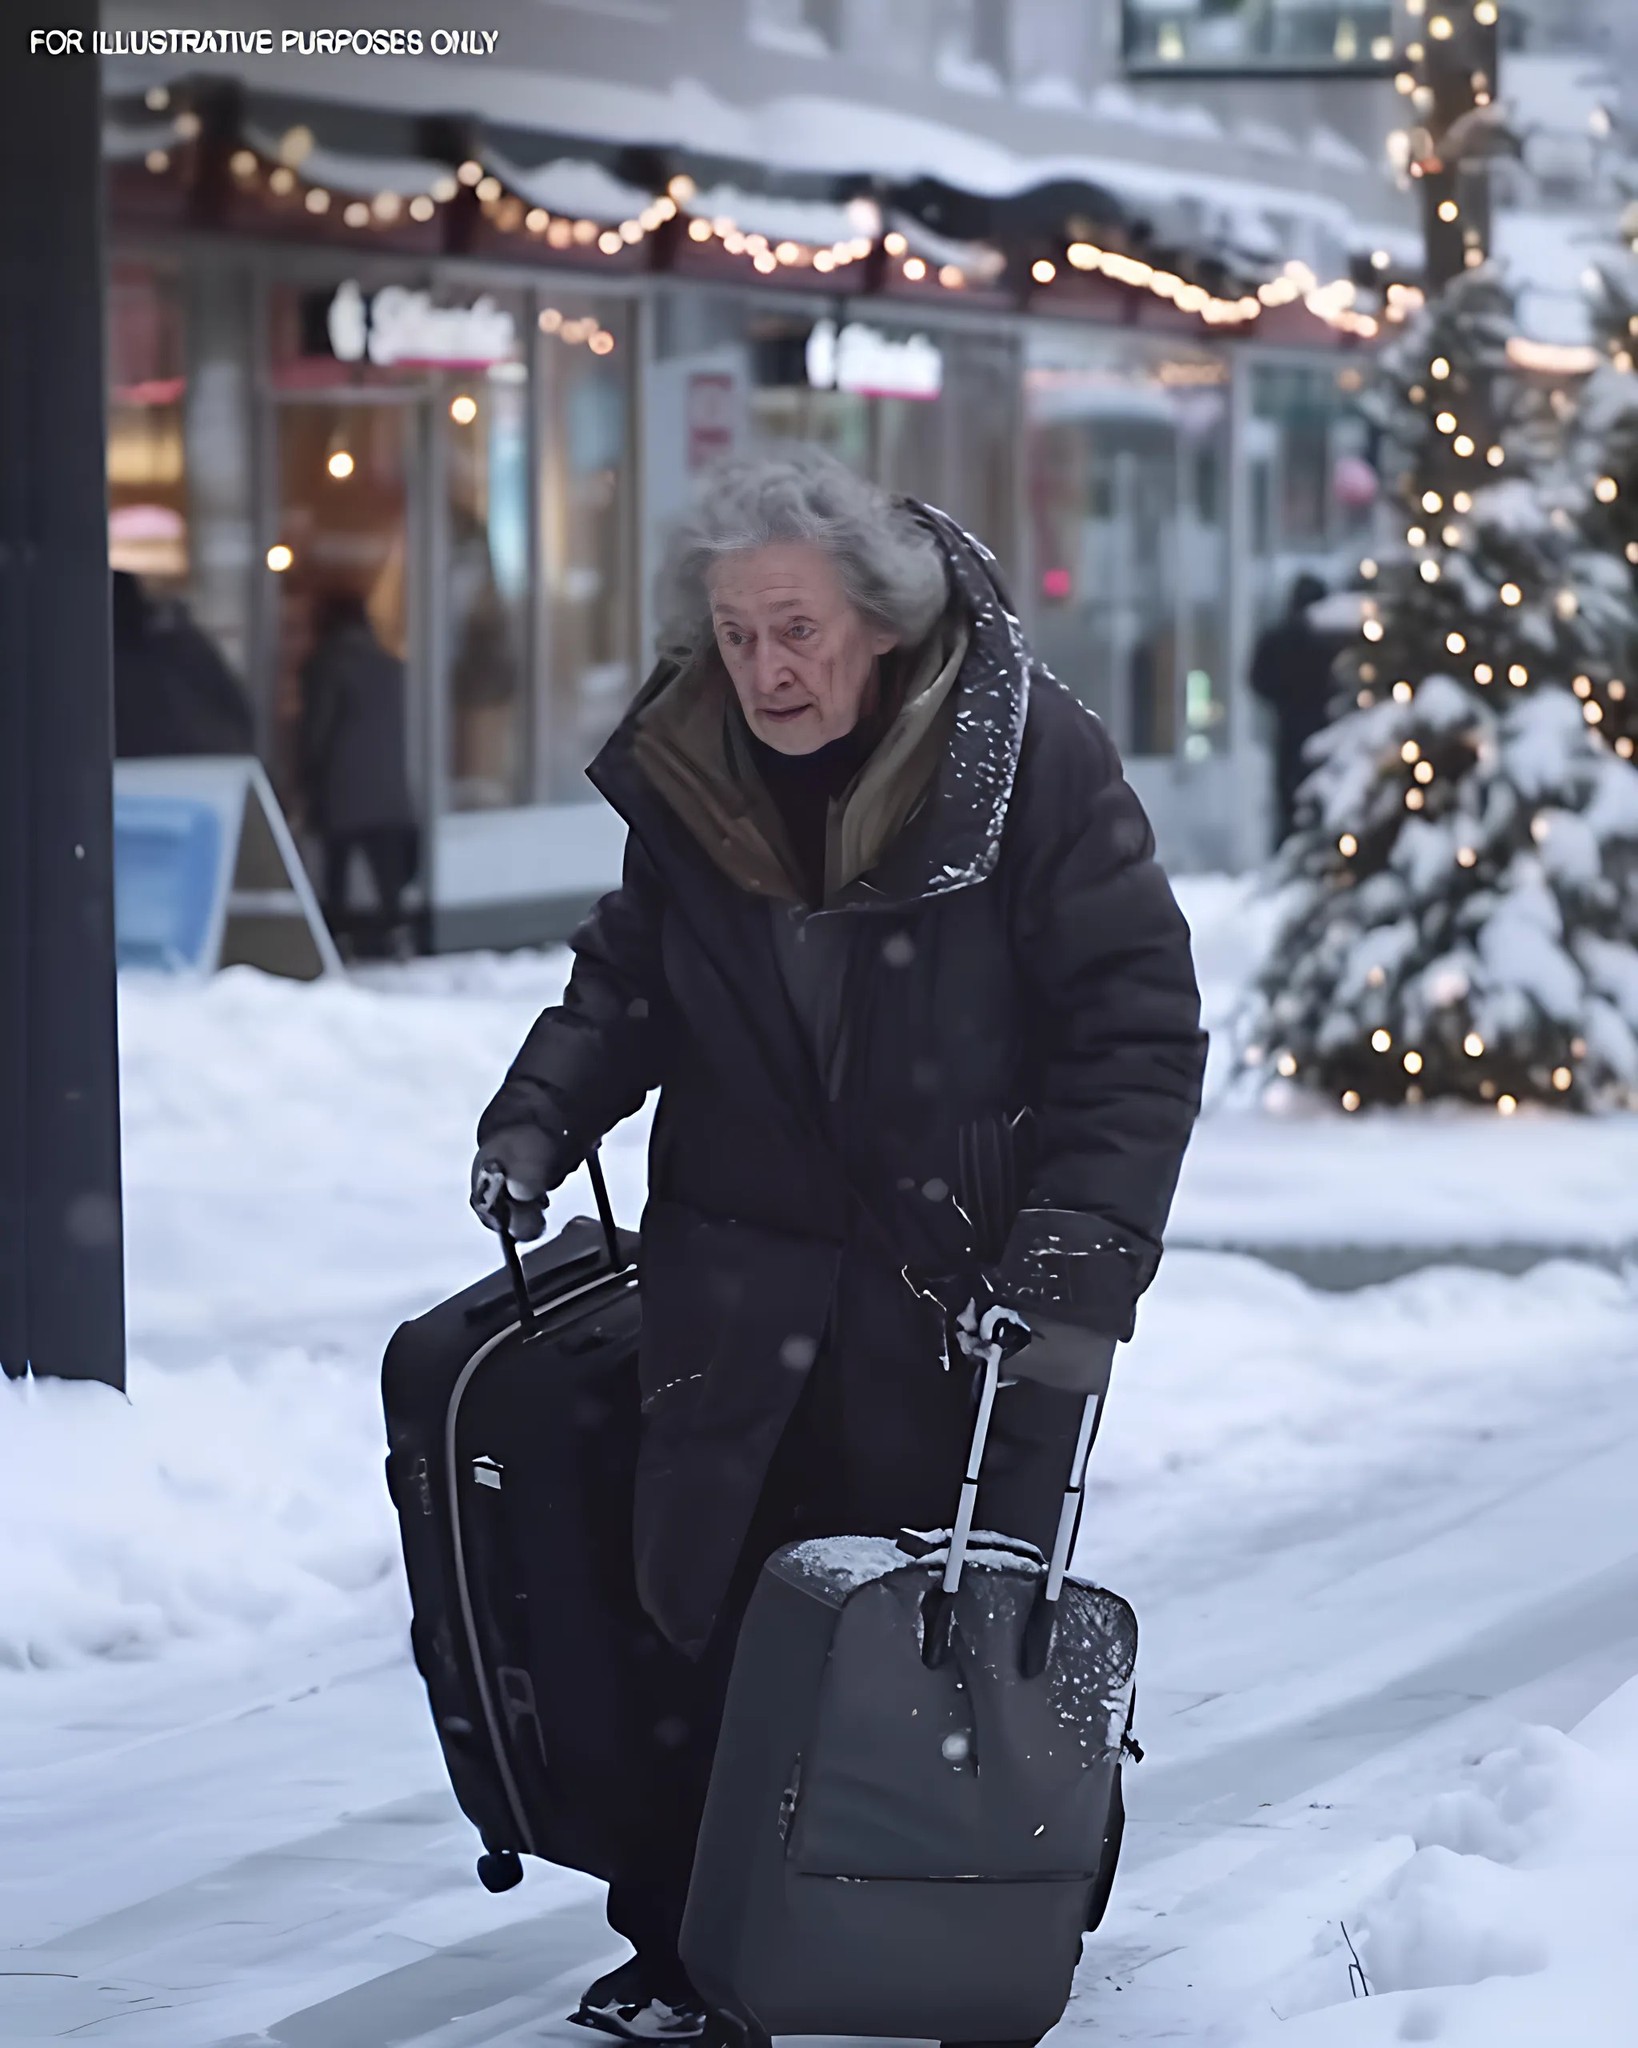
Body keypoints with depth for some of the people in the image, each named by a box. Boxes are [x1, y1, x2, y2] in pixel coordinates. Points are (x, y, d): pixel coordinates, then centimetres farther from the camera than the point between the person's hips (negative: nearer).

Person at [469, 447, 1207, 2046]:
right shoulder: (685, 775, 1)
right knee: (721, 1604, 4)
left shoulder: (1029, 758, -14)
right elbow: (630, 977, 19)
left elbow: (1140, 1029, -12)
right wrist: (540, 1117, 3)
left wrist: (1082, 1252, -20)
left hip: (971, 1289, -4)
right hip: (746, 1278, 4)